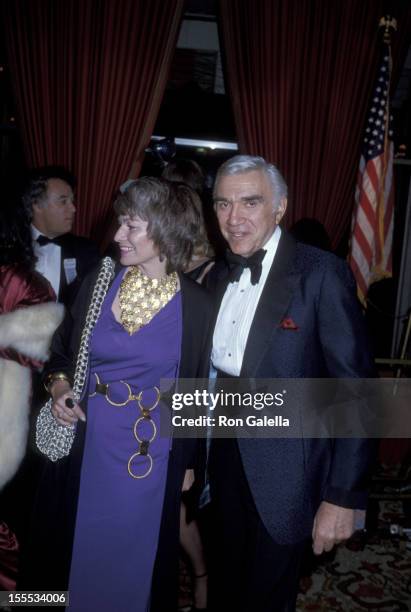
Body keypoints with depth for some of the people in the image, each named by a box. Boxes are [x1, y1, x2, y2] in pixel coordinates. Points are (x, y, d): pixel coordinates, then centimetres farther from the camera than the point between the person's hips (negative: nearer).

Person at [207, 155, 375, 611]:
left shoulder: (321, 273, -17)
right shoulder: (221, 275, 4)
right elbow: (217, 368, 7)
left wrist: (342, 496, -17)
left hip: (282, 470, -5)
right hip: (226, 459, 6)